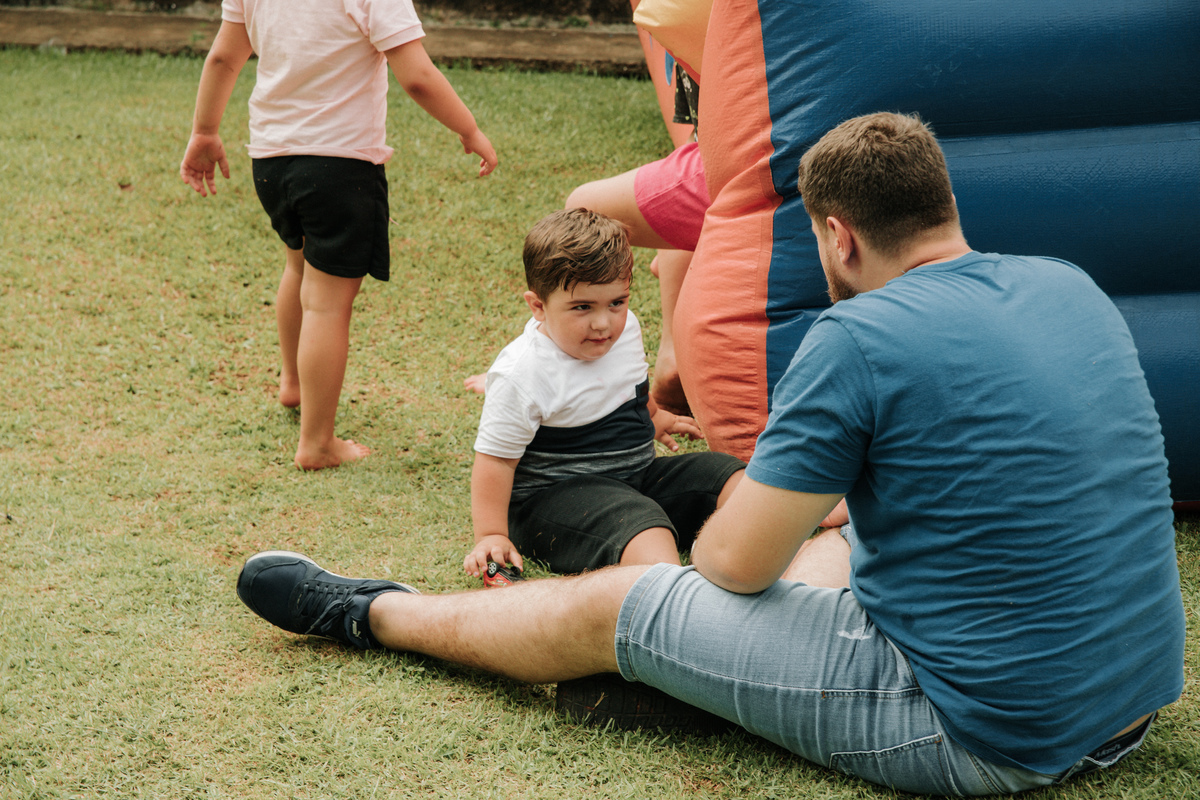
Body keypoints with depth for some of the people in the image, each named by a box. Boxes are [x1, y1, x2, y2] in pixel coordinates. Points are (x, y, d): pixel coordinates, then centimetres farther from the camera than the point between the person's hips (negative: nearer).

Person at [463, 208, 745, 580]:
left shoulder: (624, 329, 1)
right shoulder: (522, 376, -22)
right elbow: (495, 458, -16)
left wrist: (652, 418, 42)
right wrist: (491, 536, -18)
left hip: (637, 471, 9)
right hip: (555, 493, -9)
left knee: (727, 474, -6)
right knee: (640, 523, -36)